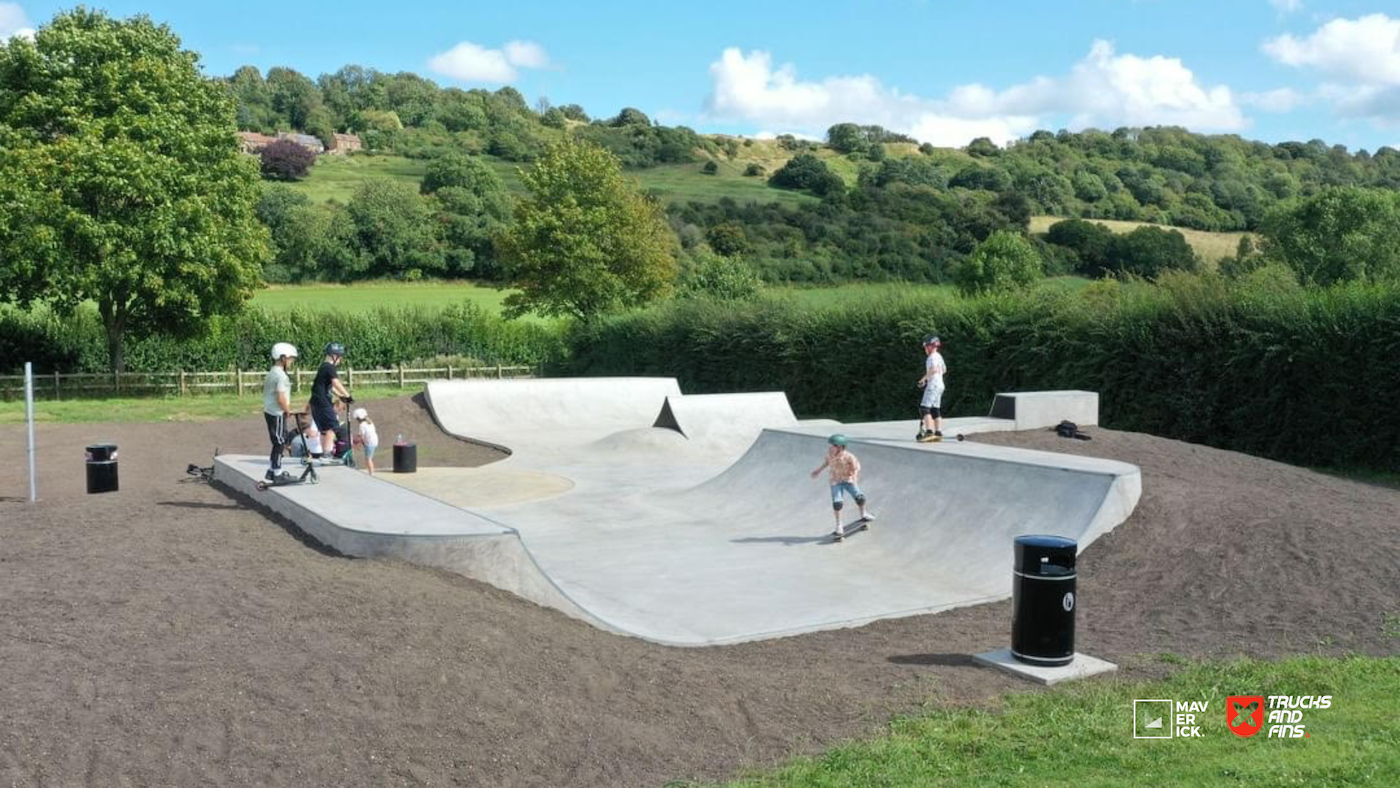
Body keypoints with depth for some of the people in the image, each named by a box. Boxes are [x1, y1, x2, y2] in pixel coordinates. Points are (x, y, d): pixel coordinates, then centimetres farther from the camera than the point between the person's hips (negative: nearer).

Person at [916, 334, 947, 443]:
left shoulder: (932, 357, -13)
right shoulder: (939, 356, 16)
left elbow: (934, 369, -30)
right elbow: (944, 370, 29)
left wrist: (924, 378, -22)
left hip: (933, 385, -10)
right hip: (940, 385, 10)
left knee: (925, 408, -13)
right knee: (935, 409, 12)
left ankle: (929, 432, -21)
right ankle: (938, 433, 11)